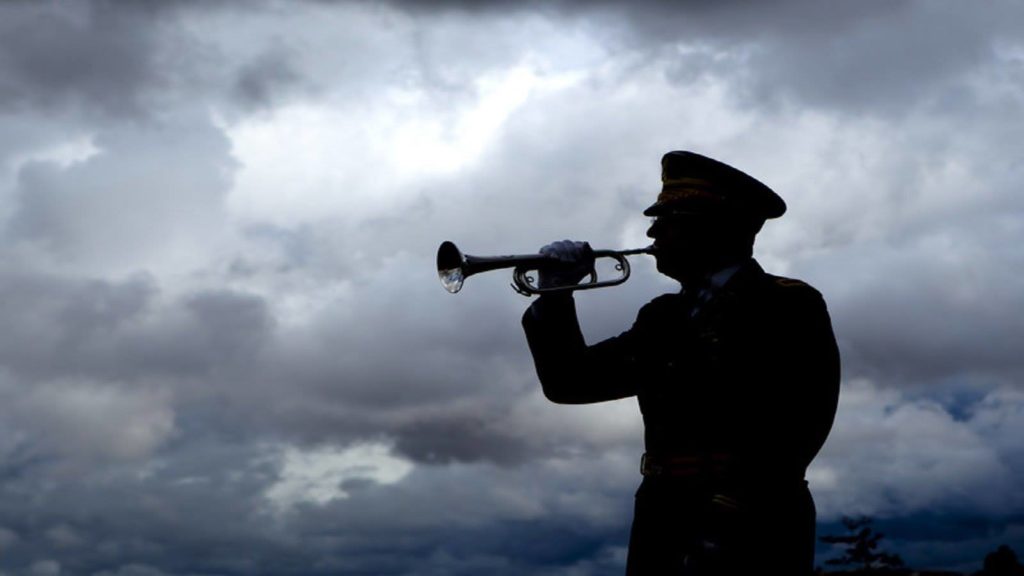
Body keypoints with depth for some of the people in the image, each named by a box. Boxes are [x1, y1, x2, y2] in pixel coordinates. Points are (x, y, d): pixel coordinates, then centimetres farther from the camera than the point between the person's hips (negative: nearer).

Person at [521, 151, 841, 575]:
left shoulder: (790, 307, -3)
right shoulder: (663, 318, 17)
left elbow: (796, 427, -15)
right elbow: (569, 383, 20)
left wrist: (726, 517, -24)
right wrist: (554, 297, 8)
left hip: (748, 538, -6)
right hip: (663, 531, 6)